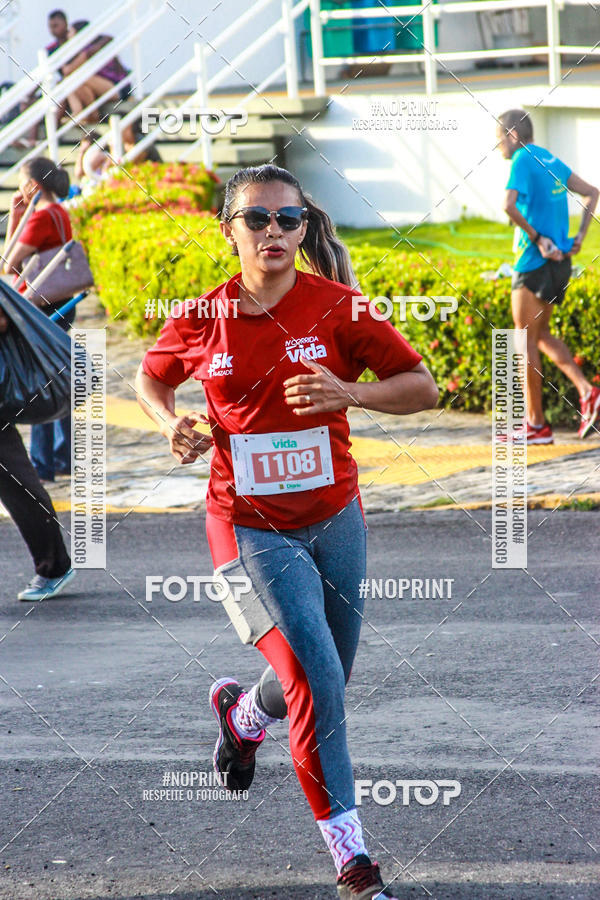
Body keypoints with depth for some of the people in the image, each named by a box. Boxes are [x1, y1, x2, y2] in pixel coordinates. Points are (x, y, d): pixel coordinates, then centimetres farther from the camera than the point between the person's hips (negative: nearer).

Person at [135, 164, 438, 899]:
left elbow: (422, 388, -5)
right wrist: (172, 426, -7)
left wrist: (348, 393, -22)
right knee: (314, 681, -18)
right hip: (250, 528, -2)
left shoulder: (336, 308, -8)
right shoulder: (202, 319, -5)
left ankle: (241, 712, 52)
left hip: (333, 518, 2)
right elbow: (150, 379, 14)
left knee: (322, 686, 17)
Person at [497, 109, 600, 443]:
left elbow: (509, 205, -27)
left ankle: (537, 424, 5)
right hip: (561, 262, 8)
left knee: (527, 341, 1)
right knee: (541, 334, 19)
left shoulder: (523, 161, -11)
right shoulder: (552, 161, 13)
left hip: (535, 262, -8)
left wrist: (537, 238, -18)